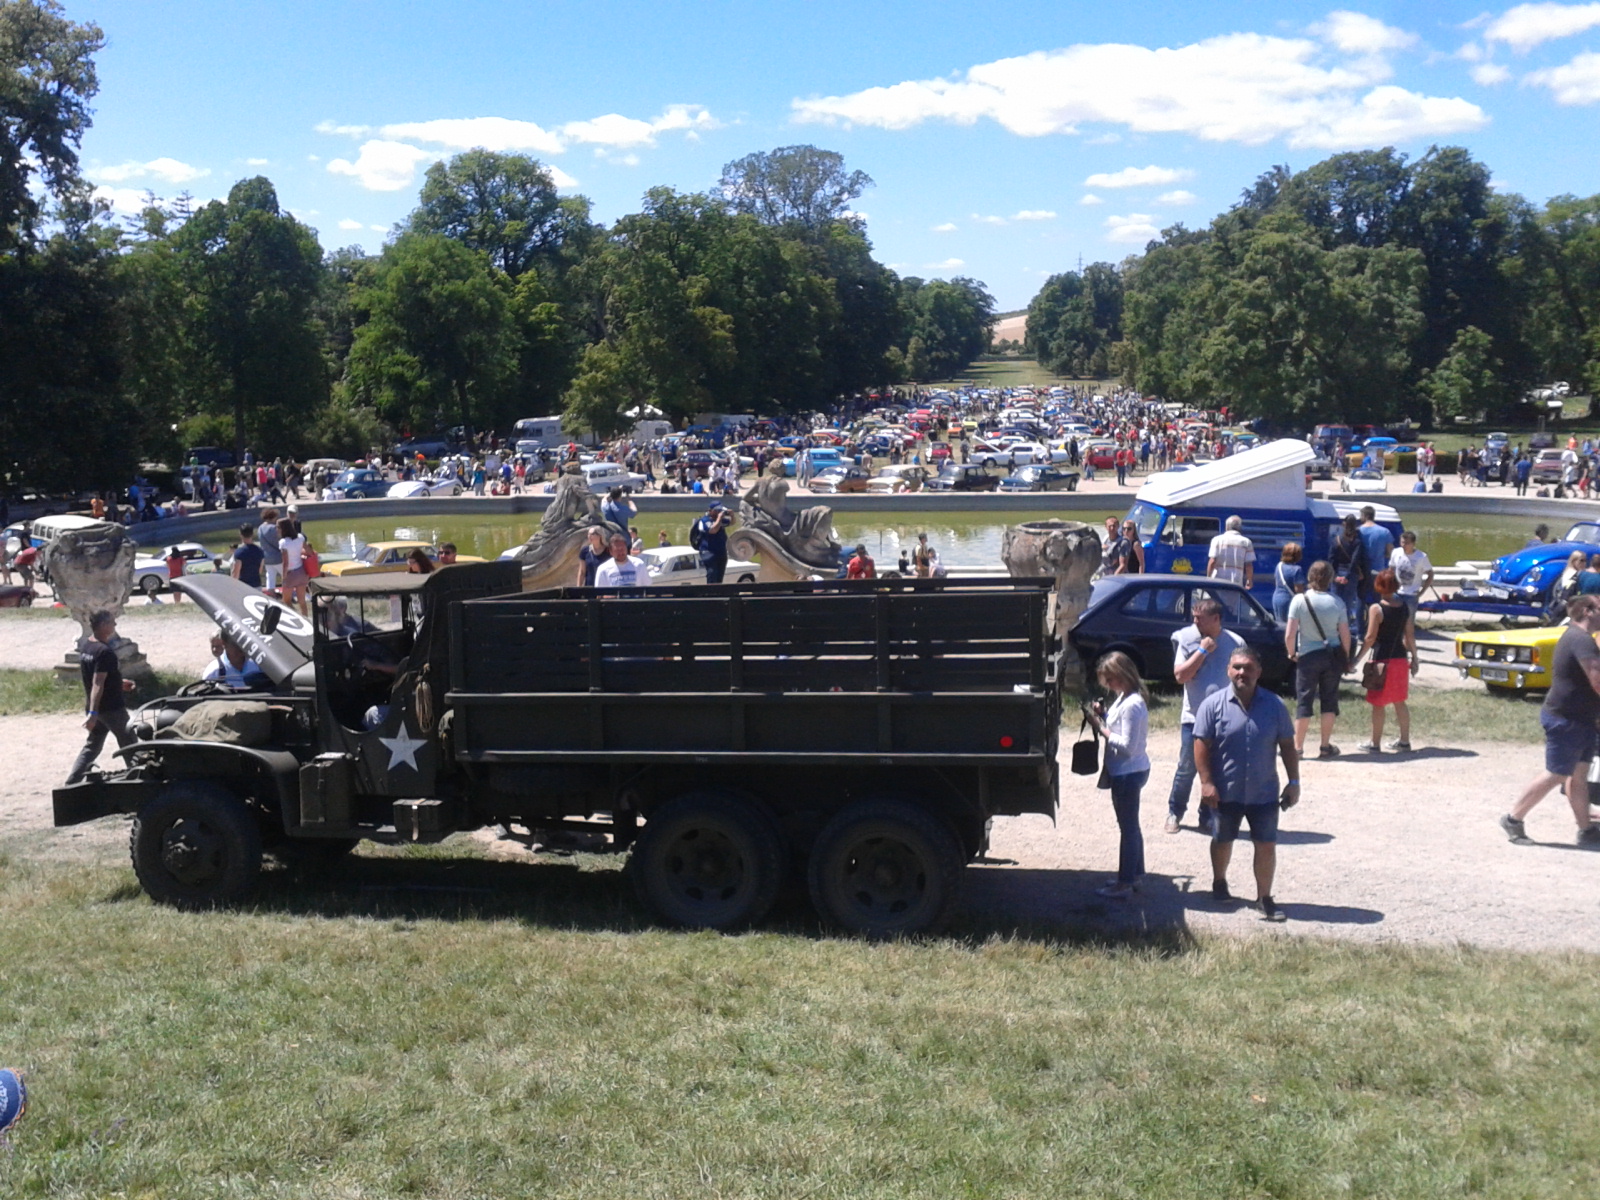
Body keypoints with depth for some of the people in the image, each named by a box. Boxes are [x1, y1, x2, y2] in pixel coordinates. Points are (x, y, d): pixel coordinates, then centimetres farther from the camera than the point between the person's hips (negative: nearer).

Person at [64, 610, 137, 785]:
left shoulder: (85, 646, 6)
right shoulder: (104, 652, -22)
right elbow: (97, 684, -28)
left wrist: (118, 683, 21)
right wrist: (93, 713, -31)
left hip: (93, 707, 8)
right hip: (112, 708, -8)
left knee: (92, 746, 14)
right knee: (129, 745, 7)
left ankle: (71, 783, 7)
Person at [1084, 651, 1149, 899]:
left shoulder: (1132, 705, -22)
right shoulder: (1124, 698, 8)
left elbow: (1127, 745, -25)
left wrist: (1100, 727, -20)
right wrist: (1104, 715, 1)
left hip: (1128, 773, -10)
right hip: (1130, 771, 10)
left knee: (1128, 827, -2)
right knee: (1131, 826, 19)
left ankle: (1124, 883, 5)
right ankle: (1135, 874, 31)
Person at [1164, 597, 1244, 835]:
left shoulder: (1235, 643, 1)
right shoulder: (1187, 640, -1)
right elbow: (1180, 676, -9)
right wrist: (1202, 651, -13)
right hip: (1193, 717, -1)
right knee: (1186, 769, 2)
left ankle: (1208, 819, 17)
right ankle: (1174, 813, 19)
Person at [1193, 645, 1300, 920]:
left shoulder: (1274, 705, -3)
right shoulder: (1214, 705, -9)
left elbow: (1287, 746, 2)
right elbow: (1202, 745, -9)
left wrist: (1293, 782, -1)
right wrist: (1206, 783, -15)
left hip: (1264, 793, 1)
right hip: (1225, 792, -1)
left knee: (1266, 845, 1)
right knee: (1222, 841, 18)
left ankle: (1264, 897, 13)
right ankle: (1219, 883, 41)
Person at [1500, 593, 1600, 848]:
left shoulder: (1575, 636, 15)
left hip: (1579, 719, 10)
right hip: (1566, 719, -10)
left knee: (1579, 775, 10)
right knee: (1556, 774, -3)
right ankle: (1514, 818, 5)